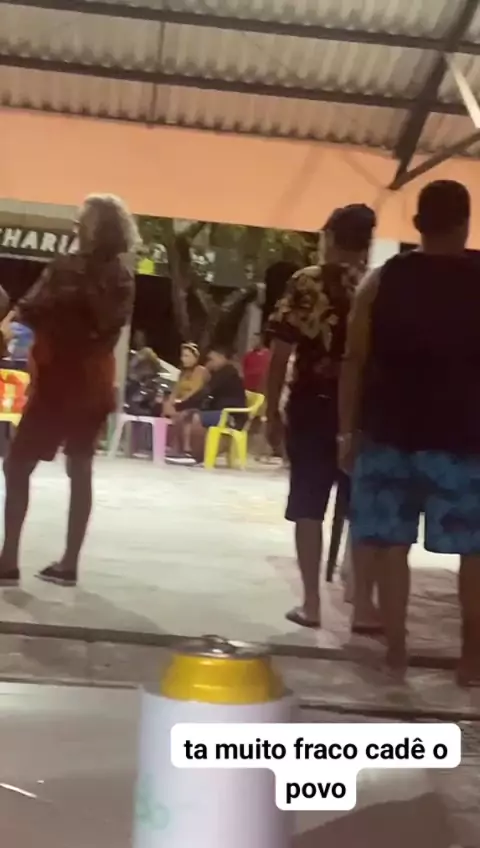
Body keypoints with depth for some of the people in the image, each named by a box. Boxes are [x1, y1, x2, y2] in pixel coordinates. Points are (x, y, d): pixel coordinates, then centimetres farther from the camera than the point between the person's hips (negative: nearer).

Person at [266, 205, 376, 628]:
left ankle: (312, 604, 9)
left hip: (312, 406, -2)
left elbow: (281, 352, -6)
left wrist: (272, 410, 1)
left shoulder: (306, 283, -3)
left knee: (308, 506, 6)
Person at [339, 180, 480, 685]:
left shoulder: (381, 281, 2)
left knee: (390, 544, 8)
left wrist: (347, 431, 6)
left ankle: (395, 651, 13)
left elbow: (355, 362, 1)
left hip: (390, 432, 2)